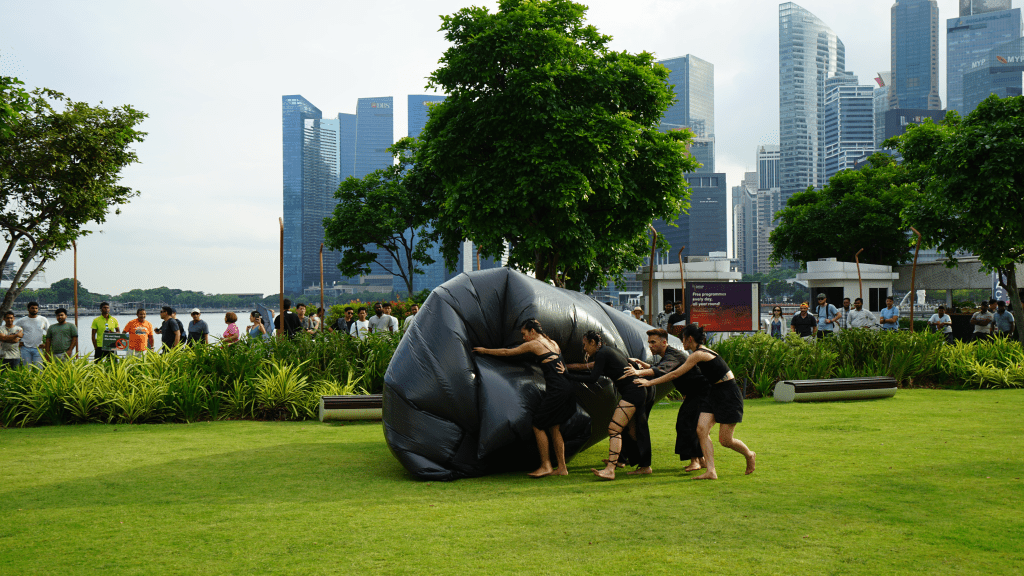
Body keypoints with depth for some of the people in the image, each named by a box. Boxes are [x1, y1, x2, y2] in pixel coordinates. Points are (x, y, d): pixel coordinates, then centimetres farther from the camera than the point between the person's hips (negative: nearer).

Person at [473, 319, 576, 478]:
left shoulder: (534, 344, -3)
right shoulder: (553, 343, 18)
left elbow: (507, 352, 5)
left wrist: (484, 350, 14)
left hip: (556, 390, -9)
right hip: (565, 388, 9)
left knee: (538, 425, 0)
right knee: (554, 428, 13)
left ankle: (546, 466, 1)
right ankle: (561, 467, 14)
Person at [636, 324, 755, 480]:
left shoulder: (698, 355, -17)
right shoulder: (703, 352, 12)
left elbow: (675, 374, -15)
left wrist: (650, 382, -9)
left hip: (729, 395, -9)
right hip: (715, 393, 9)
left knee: (725, 440, -4)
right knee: (701, 430, -6)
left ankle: (750, 455, 25)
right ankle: (711, 472, -8)